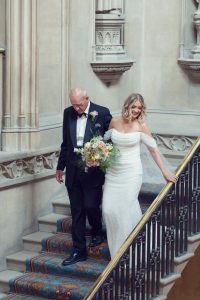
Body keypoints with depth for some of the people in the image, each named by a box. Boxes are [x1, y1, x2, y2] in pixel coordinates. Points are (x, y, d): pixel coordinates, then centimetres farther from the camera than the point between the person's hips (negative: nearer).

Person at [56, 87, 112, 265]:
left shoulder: (102, 113, -7)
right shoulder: (68, 113, 6)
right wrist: (60, 167, 16)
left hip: (93, 169, -4)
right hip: (73, 171, 4)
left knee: (91, 206, -4)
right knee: (77, 211, 7)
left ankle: (97, 232, 29)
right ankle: (79, 251, 15)